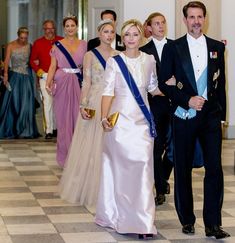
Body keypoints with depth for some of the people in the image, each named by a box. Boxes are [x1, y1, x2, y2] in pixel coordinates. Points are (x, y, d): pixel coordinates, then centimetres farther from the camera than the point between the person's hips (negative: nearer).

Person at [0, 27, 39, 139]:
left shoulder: (29, 46, 6)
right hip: (14, 76, -2)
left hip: (26, 76, 2)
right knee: (13, 102, -2)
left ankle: (24, 130, 6)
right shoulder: (11, 46, 0)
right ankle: (10, 129, 7)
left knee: (26, 103, -1)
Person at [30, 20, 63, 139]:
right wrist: (38, 70, -2)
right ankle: (48, 130, -1)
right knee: (47, 102, -5)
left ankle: (56, 127, 17)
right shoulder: (38, 43, 7)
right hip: (45, 76, -1)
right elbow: (32, 60, 12)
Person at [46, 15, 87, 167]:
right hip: (61, 84, -1)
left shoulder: (83, 44, 7)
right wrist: (48, 83, -13)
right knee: (63, 118, 3)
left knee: (77, 117, -2)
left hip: (78, 84, 1)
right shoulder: (57, 45, 4)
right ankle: (65, 155, 12)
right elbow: (53, 66, 2)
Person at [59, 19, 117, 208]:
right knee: (93, 145, 1)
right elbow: (86, 82, -5)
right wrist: (83, 105, -16)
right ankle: (90, 189, 13)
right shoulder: (90, 55, 0)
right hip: (95, 102, -3)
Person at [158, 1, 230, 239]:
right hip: (184, 116, -1)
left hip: (211, 116, 1)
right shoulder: (173, 48, 1)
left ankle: (213, 224, 1)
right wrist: (187, 100, -12)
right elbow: (163, 83, -2)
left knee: (214, 169, -5)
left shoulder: (217, 47, 8)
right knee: (183, 169, 7)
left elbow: (221, 82, 12)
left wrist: (221, 112, 9)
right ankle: (186, 220, 20)